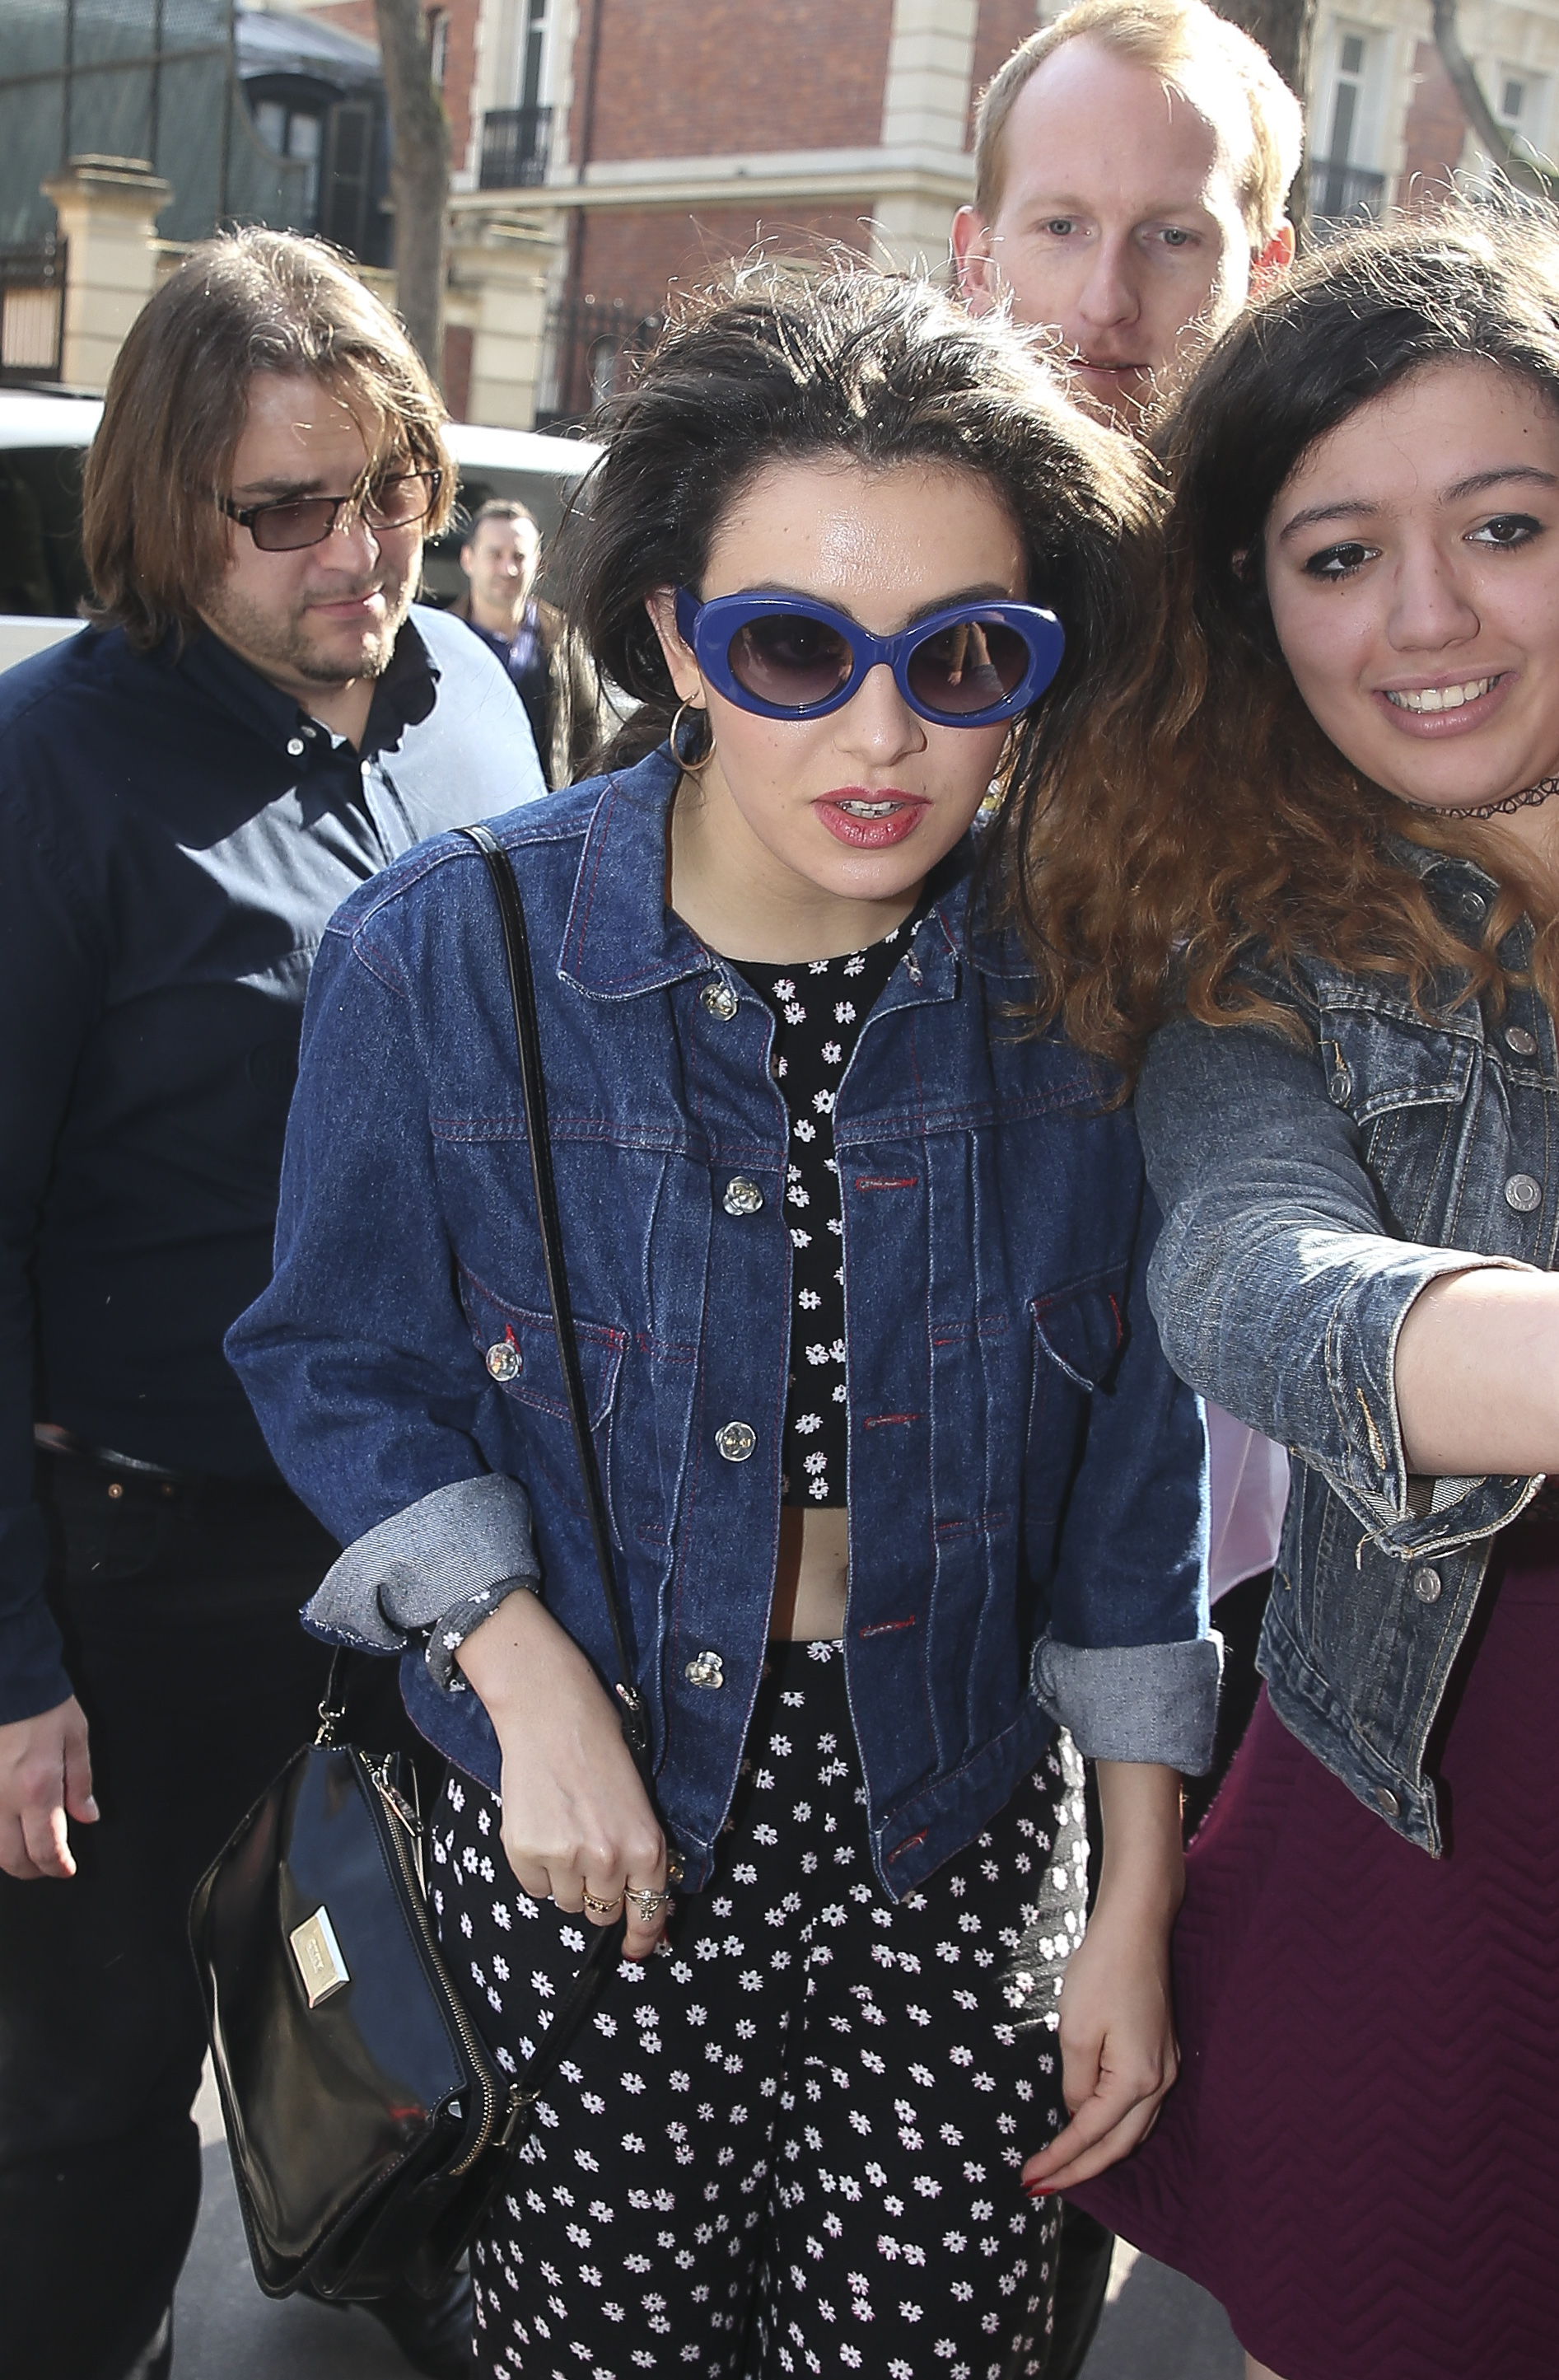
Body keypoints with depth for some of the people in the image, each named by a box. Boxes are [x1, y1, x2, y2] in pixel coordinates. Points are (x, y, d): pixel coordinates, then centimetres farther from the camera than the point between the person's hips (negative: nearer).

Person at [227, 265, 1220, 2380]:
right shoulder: (441, 961, -14)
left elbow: (1133, 1468, -2)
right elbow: (348, 1364, -1)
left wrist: (1137, 1909, 1)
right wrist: (535, 1685, -14)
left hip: (956, 1828, 1)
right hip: (592, 1823, 0)